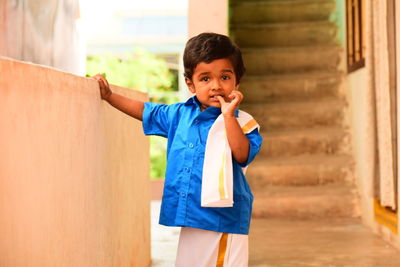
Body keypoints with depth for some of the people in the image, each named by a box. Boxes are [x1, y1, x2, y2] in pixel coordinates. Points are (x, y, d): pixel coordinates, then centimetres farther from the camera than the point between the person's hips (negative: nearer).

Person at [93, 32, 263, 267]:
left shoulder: (239, 121, -9)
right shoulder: (180, 114, 9)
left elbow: (242, 154, -25)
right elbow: (145, 111, 25)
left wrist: (228, 115, -27)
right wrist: (109, 96, 26)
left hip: (224, 222, -6)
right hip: (191, 220, 6)